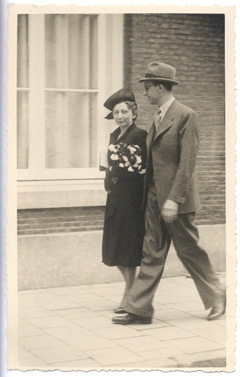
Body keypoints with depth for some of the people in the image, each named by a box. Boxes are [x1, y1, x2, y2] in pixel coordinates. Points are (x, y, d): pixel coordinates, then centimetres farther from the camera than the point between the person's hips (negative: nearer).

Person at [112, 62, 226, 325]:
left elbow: (187, 162, -18)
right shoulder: (157, 118, 13)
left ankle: (217, 297, 23)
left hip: (176, 199, -7)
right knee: (152, 253, 8)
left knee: (189, 250, 4)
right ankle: (139, 309, 11)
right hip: (155, 197, 8)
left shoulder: (186, 116, -13)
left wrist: (174, 199, -22)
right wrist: (149, 194, 14)